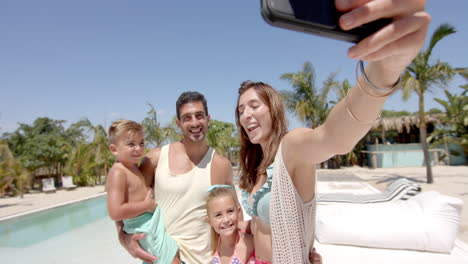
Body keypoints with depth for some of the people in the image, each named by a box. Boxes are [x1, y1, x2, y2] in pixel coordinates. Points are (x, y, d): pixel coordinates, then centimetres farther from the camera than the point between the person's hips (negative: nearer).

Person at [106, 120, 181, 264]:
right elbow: (115, 212, -30)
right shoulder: (118, 173, -21)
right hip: (145, 226, -9)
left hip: (154, 218, 10)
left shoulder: (134, 167, 7)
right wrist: (147, 205, -22)